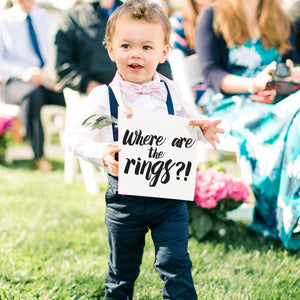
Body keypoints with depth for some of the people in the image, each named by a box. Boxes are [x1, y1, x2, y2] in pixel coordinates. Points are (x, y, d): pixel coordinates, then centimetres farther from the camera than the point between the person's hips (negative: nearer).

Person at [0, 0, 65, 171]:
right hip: (15, 81, -2)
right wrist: (23, 72, -18)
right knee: (32, 94, -40)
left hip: (51, 81, 3)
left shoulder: (49, 19, 18)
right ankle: (39, 156, -32)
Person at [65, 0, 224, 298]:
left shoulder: (173, 92, 0)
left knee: (175, 265, -1)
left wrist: (202, 129, -8)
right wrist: (102, 153, -24)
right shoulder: (102, 97, -7)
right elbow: (76, 139, -6)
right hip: (124, 197, 0)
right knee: (122, 268, 16)